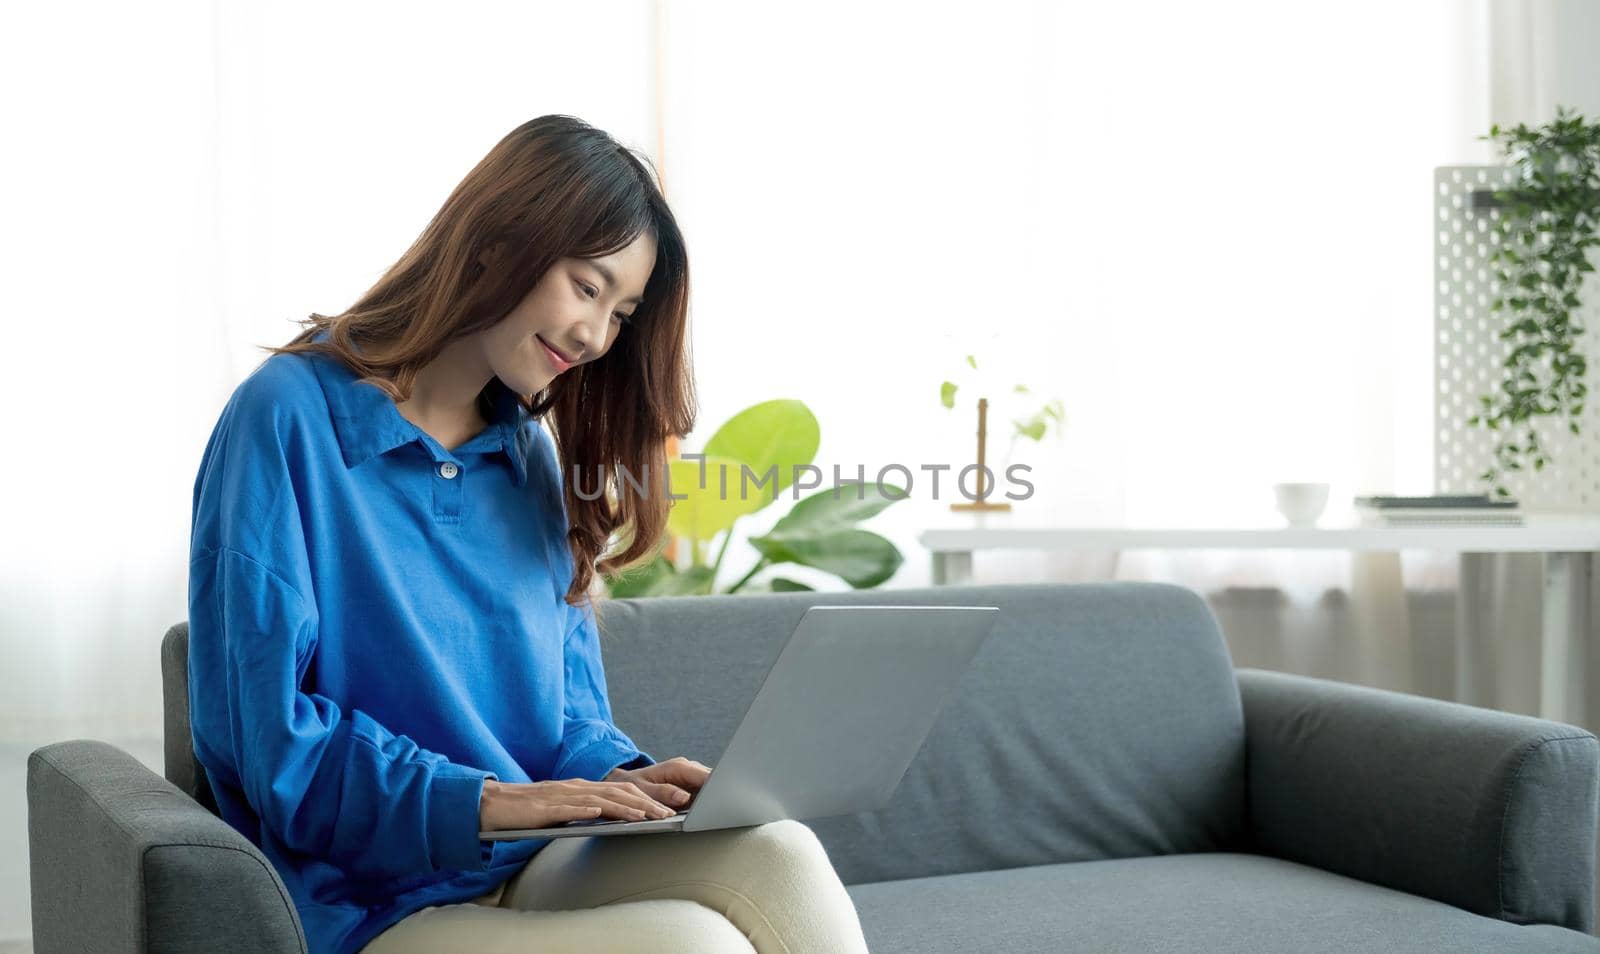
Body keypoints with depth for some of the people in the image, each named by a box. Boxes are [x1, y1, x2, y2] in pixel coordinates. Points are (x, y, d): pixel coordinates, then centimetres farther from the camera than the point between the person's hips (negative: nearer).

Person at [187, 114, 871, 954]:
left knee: (779, 857, -25)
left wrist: (622, 778, -6)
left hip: (536, 878, 6)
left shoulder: (533, 455, 16)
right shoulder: (291, 418, -6)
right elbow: (276, 737, -13)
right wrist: (486, 801, -22)